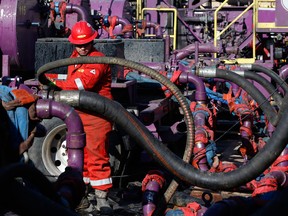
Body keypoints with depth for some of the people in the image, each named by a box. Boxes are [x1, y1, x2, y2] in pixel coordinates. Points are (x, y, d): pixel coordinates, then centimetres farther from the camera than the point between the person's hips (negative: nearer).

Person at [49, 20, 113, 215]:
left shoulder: (98, 59, -14)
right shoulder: (73, 58, 15)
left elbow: (85, 82, -26)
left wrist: (57, 84, -21)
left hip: (96, 114, -8)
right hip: (77, 113, 8)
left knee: (97, 155, -8)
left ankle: (102, 198, -2)